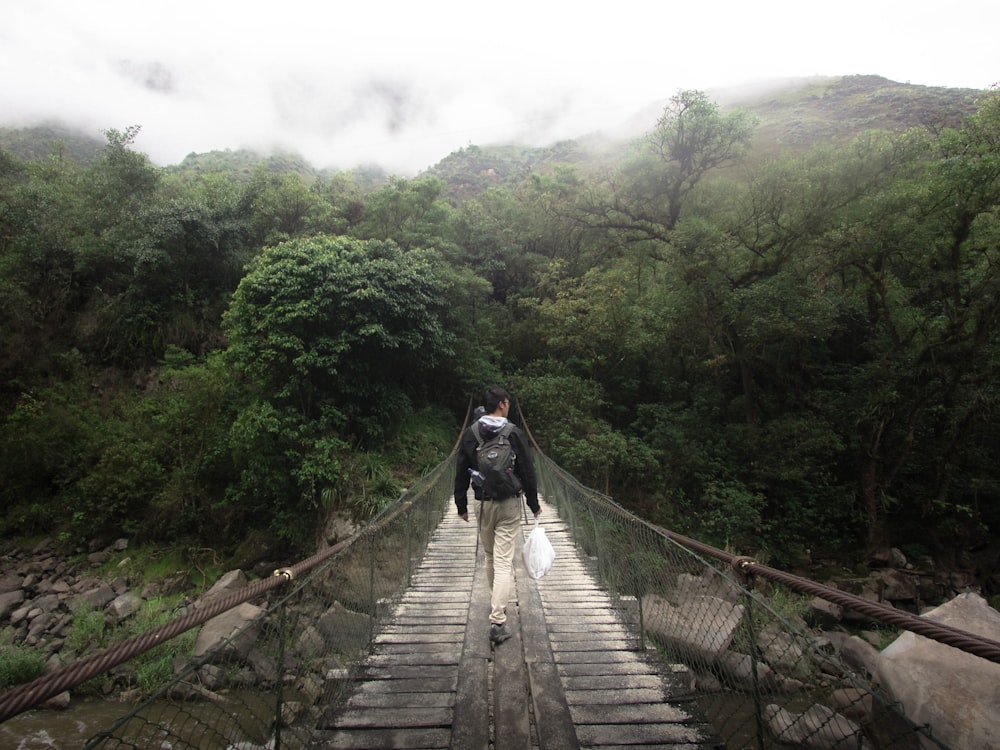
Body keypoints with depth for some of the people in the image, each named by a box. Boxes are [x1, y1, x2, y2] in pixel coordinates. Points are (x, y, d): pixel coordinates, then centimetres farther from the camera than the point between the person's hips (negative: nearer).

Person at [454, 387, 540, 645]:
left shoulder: (470, 434, -1)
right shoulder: (514, 433, -9)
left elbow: (461, 473, 2)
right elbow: (527, 471, -6)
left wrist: (461, 505, 11)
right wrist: (534, 504, 4)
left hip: (482, 504, 3)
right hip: (509, 504, -3)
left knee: (490, 556, 21)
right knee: (504, 561, -2)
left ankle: (497, 605, 37)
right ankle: (497, 622, -6)